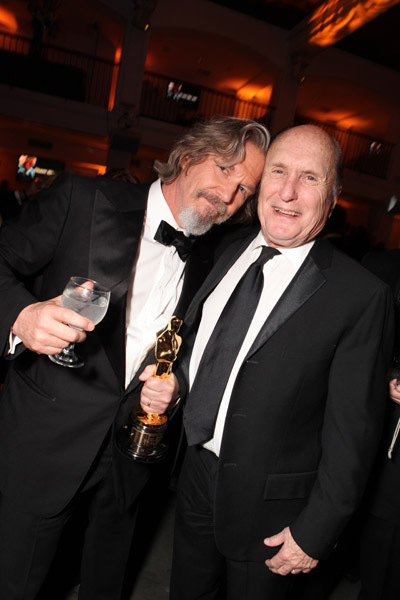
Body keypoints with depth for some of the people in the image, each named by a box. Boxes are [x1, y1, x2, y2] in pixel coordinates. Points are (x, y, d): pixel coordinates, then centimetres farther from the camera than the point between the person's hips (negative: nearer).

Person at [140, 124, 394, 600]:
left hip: (269, 506, -5)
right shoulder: (228, 253, -1)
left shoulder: (361, 296, -19)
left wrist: (314, 534, -12)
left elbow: (351, 431, -16)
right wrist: (176, 380, -7)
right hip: (197, 472, 6)